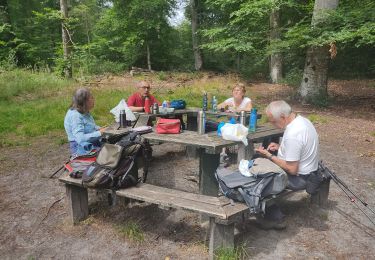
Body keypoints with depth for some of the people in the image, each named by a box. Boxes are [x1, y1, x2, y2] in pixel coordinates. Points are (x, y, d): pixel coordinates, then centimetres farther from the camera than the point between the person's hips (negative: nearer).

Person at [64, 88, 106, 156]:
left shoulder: (84, 112, 5)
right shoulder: (75, 116, -23)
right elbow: (80, 138, -32)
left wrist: (99, 129, 3)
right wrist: (99, 133, -29)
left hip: (92, 144, 9)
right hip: (81, 148, -9)